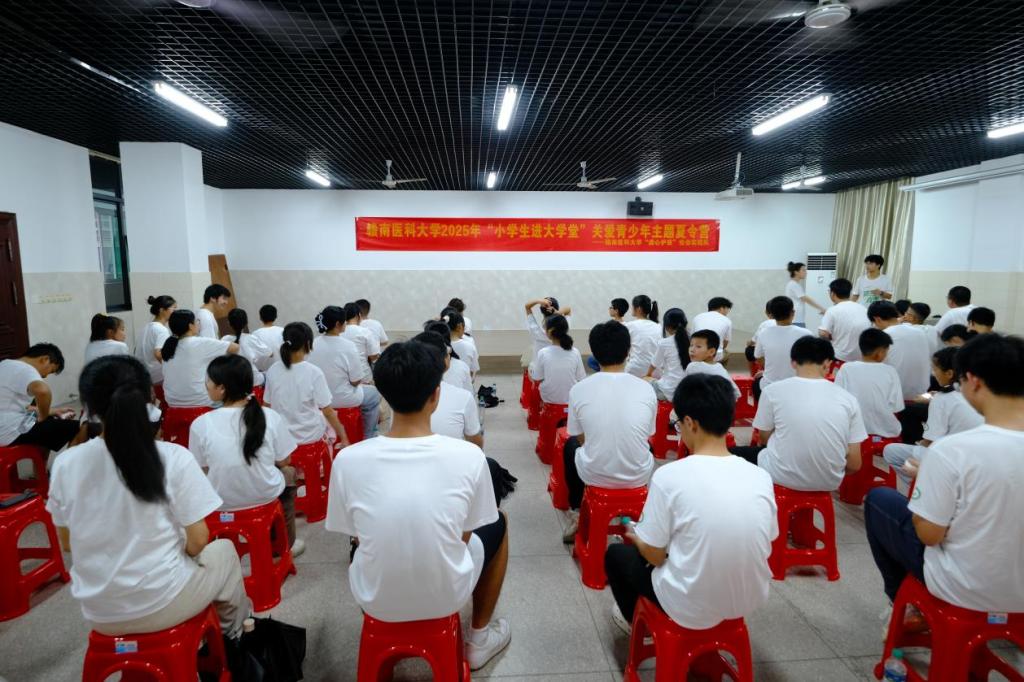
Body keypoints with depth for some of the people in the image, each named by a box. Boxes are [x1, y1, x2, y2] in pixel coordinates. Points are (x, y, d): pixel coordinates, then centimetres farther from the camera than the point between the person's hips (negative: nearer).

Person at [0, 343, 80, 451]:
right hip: (12, 432, -10)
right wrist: (43, 416, -23)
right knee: (76, 429, -9)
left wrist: (50, 411, 16)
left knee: (50, 420, 30)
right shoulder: (25, 369, -18)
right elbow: (43, 391, -41)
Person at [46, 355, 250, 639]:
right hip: (160, 605, -4)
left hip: (98, 613, 4)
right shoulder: (174, 458, -20)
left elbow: (67, 543, 3)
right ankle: (232, 635, 48)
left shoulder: (64, 464, -10)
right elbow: (197, 542, -14)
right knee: (225, 551, 27)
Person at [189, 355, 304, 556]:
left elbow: (202, 470, -6)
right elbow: (284, 461, -5)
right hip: (266, 496, -1)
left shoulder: (200, 424, -18)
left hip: (221, 501, 1)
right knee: (289, 472, 31)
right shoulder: (270, 417, -17)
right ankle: (286, 544, 41)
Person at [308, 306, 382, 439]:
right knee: (374, 393, 20)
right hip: (340, 399, -6)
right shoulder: (348, 346, -22)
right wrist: (360, 382, 5)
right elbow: (356, 381, -18)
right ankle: (369, 438, 26)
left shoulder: (314, 343, -5)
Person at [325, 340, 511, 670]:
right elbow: (464, 536, -5)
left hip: (375, 601, 2)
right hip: (447, 597, -1)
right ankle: (480, 638, 36)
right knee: (498, 523, 25)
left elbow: (356, 534, -1)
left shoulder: (347, 460, -17)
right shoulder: (469, 455, -20)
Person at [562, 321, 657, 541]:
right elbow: (648, 437, 7)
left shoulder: (579, 389, -11)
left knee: (570, 445, 31)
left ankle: (576, 514, 37)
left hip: (594, 476, -1)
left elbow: (581, 439, 3)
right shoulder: (646, 388, -7)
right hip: (638, 476, 1)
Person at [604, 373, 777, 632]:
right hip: (752, 602, 5)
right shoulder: (761, 477, -8)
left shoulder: (669, 475, -22)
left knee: (616, 554, 23)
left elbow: (654, 556, -13)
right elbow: (765, 545, 5)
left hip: (692, 610, -5)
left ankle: (636, 620, 46)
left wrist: (636, 537, 10)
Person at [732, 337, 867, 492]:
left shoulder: (773, 391, -9)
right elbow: (854, 465, -2)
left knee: (734, 453, 24)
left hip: (783, 477, -3)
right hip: (829, 482, 3)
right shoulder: (848, 399, -4)